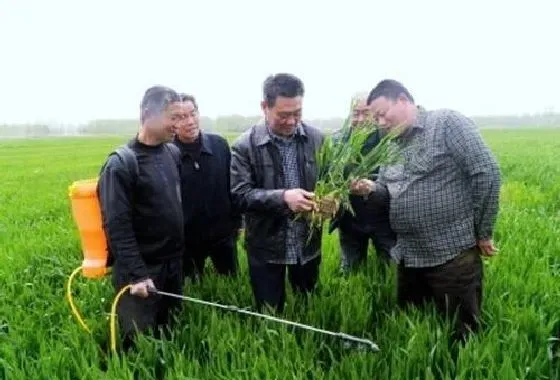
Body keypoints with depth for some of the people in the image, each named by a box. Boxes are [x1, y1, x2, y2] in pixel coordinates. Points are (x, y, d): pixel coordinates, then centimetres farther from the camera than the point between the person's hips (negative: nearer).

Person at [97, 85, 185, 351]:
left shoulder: (173, 153, 5)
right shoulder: (121, 164, -14)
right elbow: (117, 225, -17)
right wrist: (135, 274, -19)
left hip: (173, 263, 6)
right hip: (142, 269, -6)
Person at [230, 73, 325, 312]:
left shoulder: (317, 139, -2)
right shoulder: (245, 146, -11)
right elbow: (240, 195, -14)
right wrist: (282, 197, -28)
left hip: (308, 244, 3)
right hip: (266, 247, -2)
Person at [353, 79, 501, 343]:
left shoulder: (447, 123, -10)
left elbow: (487, 173, -13)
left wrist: (483, 233, -10)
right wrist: (370, 189, -6)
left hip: (452, 254, -7)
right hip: (408, 256, 7)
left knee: (459, 335, 6)